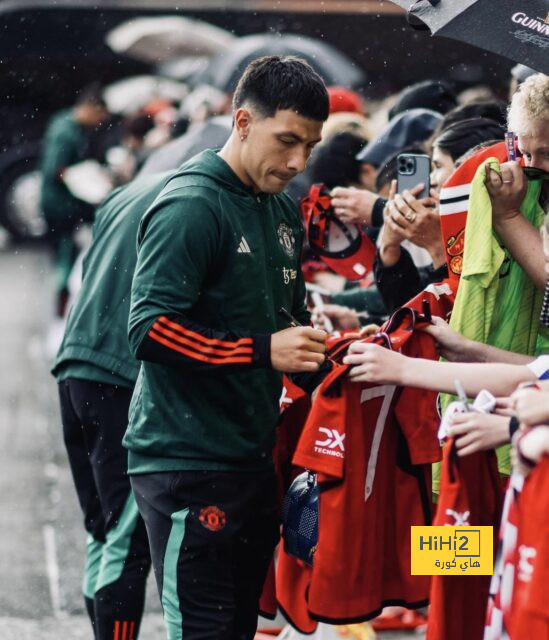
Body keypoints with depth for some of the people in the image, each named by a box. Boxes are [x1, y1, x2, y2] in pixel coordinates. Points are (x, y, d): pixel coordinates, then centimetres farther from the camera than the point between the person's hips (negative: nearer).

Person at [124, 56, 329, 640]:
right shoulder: (191, 205, -13)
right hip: (187, 464, -9)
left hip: (251, 456, 9)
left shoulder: (283, 212, 15)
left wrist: (317, 346, 6)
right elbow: (149, 330, -20)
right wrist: (263, 351, -24)